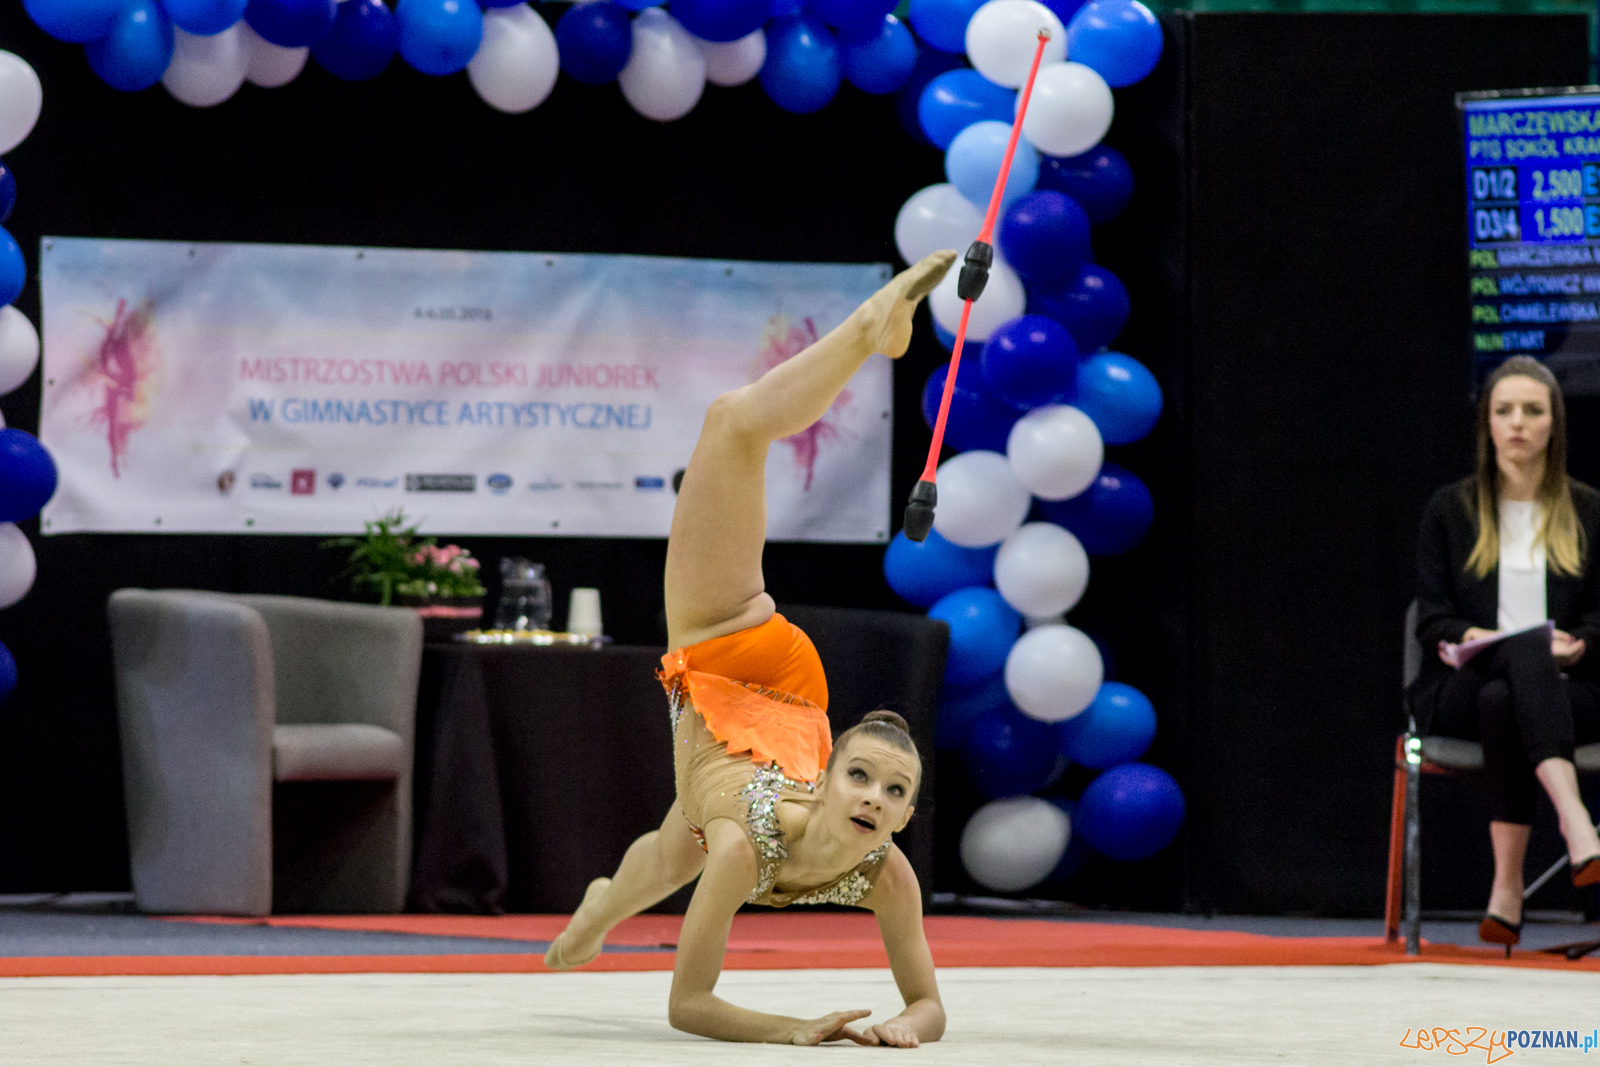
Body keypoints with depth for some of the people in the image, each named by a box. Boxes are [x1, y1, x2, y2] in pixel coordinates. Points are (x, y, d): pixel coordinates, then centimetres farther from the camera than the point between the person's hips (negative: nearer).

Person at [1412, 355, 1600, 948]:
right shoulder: (1449, 511, 14)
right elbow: (1431, 618, 8)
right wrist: (1467, 637, -15)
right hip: (1458, 691, -1)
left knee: (1502, 702, -40)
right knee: (1528, 649, -40)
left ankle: (1507, 890, -49)